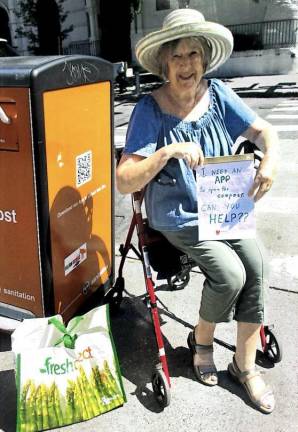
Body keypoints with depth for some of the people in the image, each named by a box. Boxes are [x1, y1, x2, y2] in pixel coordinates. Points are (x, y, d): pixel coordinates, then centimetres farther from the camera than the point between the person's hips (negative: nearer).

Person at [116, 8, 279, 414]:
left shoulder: (217, 93, -1)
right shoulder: (150, 109, -15)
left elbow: (263, 131, 3)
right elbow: (123, 182, -20)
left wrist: (271, 160, -19)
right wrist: (169, 152, -32)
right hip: (178, 219, -4)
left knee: (257, 265, -16)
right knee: (230, 274, -20)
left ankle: (245, 365, 5)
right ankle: (201, 340, 13)